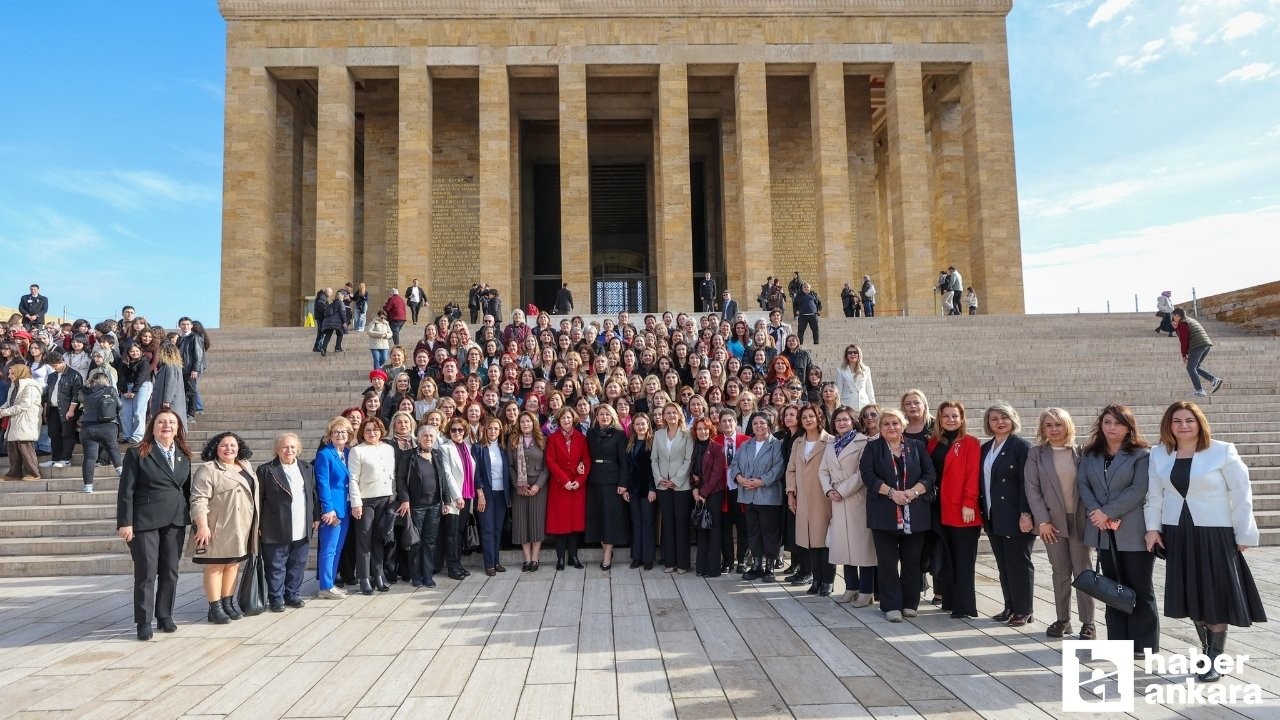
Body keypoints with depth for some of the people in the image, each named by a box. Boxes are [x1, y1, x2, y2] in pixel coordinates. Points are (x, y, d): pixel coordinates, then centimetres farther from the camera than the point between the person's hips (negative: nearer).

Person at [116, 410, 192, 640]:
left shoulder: (184, 456, 10)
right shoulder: (137, 454, -4)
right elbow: (126, 491, -6)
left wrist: (192, 517, 9)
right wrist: (125, 523, -11)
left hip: (175, 522, 5)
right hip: (145, 522, -4)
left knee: (170, 572, 10)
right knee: (146, 573, 0)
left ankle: (165, 616, 23)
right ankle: (144, 622, 11)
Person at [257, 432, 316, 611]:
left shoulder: (307, 468, 10)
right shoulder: (266, 470, -3)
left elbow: (314, 494, 14)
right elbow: (259, 499, -4)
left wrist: (316, 517, 9)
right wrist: (259, 525, -6)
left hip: (302, 530, 4)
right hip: (276, 530, -4)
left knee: (298, 565, 12)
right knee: (276, 566, 4)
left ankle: (293, 594, 24)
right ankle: (276, 599, 16)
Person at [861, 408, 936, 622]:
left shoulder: (917, 447, 11)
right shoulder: (873, 448, 6)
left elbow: (930, 474, 3)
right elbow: (868, 475, -6)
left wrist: (913, 491, -13)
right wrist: (892, 492, -16)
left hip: (915, 514, 2)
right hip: (884, 514, -1)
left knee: (912, 561, 6)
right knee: (887, 561, 0)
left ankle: (909, 603, 18)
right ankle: (891, 606, 6)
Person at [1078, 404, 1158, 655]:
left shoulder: (1141, 454, -5)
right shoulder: (1090, 454, 10)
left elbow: (1138, 490, -14)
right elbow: (1082, 484, 3)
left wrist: (1108, 512, -16)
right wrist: (1096, 511, -12)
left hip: (1134, 531, -4)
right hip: (1104, 531, 5)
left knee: (1140, 589, 4)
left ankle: (1143, 644, 14)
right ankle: (1118, 640, 20)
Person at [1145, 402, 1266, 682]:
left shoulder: (1222, 452, -7)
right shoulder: (1159, 454, 3)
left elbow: (1241, 495, -5)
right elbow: (1154, 494, 8)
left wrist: (1244, 535, -5)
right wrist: (1153, 527, 3)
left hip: (1215, 534, -3)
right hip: (1177, 535, 3)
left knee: (1216, 596, 1)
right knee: (1191, 595, 10)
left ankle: (1214, 660, 11)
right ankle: (1206, 648, 27)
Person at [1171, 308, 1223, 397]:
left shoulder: (1181, 323, -2)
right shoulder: (1192, 320, 27)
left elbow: (1184, 340, -8)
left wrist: (1184, 355, -2)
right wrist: (1176, 328, 28)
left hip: (1197, 346, -9)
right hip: (1207, 344, 9)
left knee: (1190, 368, -2)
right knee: (1195, 367, 16)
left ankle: (1200, 390, -9)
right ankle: (1215, 379, 0)